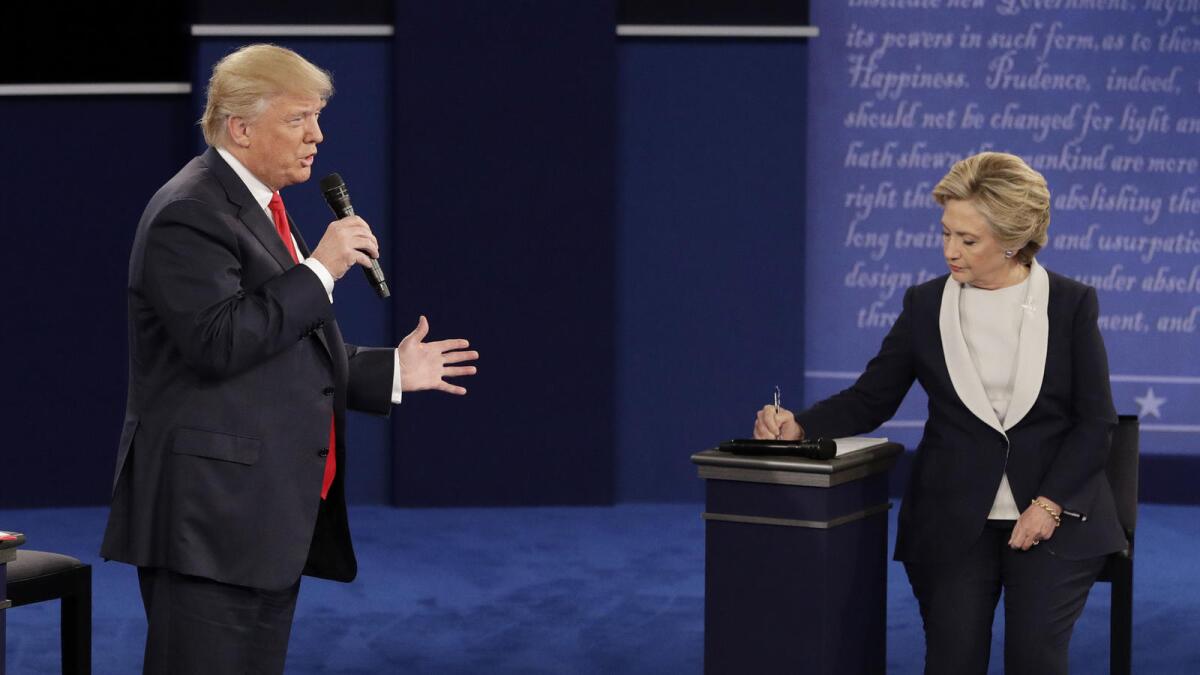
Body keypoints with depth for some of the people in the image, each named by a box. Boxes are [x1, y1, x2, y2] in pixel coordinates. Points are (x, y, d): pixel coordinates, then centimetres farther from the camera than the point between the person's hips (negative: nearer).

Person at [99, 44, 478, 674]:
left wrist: (392, 372, 19)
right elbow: (219, 341, -25)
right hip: (210, 515, -10)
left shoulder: (261, 210, 20)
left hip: (274, 520, 10)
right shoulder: (191, 213, -13)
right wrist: (319, 270, -19)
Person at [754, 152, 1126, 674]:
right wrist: (799, 427, -13)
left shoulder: (1070, 304, -2)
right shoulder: (925, 305, 3)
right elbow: (869, 399, 4)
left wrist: (1049, 506, -12)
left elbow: (1095, 421, -2)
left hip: (1055, 515, -1)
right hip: (955, 522, 1)